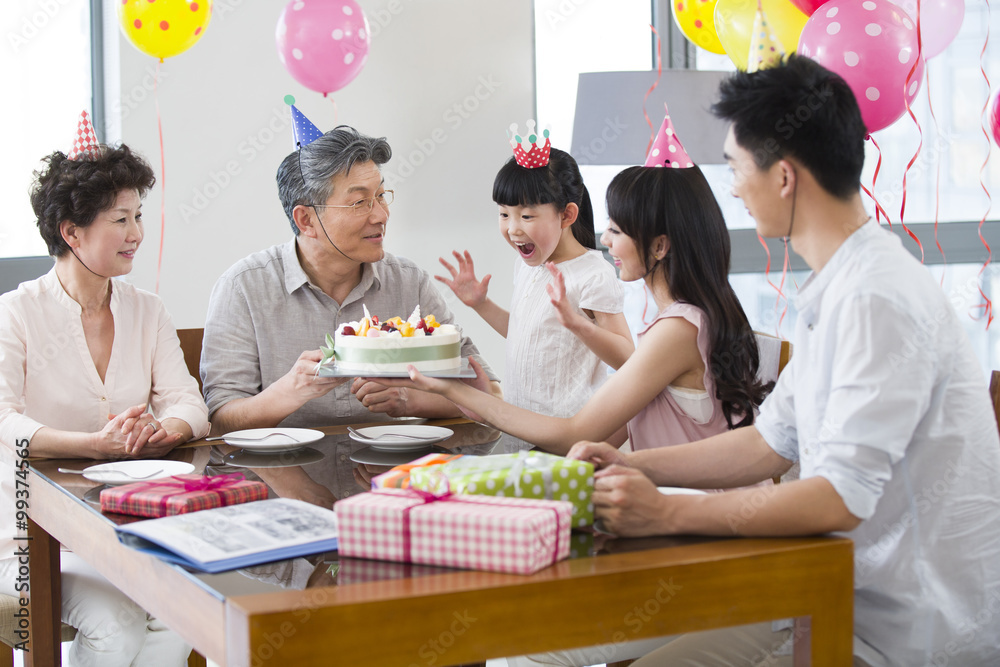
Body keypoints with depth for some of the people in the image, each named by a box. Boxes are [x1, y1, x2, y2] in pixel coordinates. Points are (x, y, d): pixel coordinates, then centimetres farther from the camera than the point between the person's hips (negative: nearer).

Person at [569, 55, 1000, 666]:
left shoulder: (878, 299, -22)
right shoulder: (836, 292, 12)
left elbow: (840, 497, -25)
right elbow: (771, 444, 18)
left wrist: (667, 514, -20)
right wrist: (632, 466, 10)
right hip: (866, 593, 9)